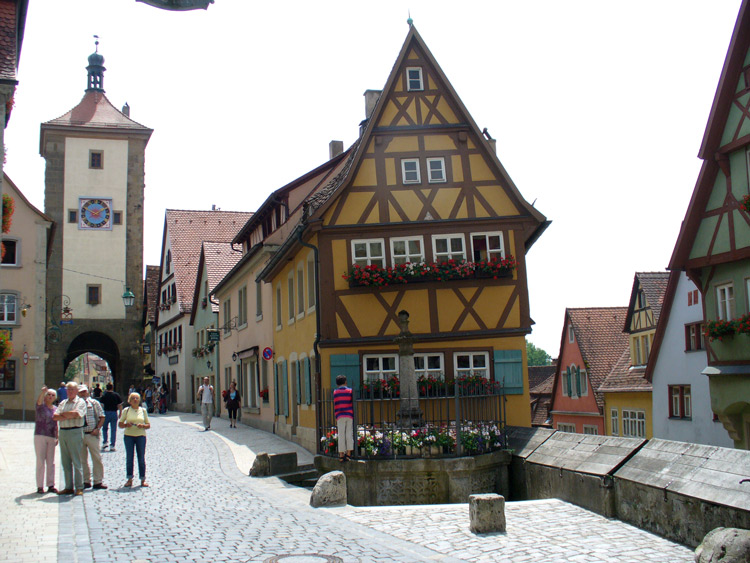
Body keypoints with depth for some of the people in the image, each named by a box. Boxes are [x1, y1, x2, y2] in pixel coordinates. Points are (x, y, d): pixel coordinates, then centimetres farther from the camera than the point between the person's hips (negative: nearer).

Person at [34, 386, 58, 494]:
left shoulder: (55, 409, 12)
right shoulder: (41, 406, -2)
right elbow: (39, 401, -26)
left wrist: (57, 437, 11)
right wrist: (43, 392, -45)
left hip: (51, 437, 5)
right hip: (40, 436, -4)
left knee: (51, 462, 7)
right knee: (40, 461, -3)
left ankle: (51, 485, 13)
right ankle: (40, 486, 2)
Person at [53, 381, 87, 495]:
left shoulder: (81, 402, 1)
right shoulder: (63, 403, 18)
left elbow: (76, 413, -17)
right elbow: (55, 416, 5)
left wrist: (62, 414, -4)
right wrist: (69, 416, -10)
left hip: (75, 432, -6)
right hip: (62, 432, 6)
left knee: (76, 461, -5)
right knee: (65, 461, 7)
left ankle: (79, 488, -1)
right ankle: (68, 487, 13)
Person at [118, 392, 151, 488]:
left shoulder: (143, 410, 9)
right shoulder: (126, 410, 6)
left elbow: (148, 425, 9)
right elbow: (120, 424, 5)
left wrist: (143, 425, -12)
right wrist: (126, 425, -15)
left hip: (141, 435, 0)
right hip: (129, 435, 0)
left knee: (141, 458, 0)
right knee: (129, 457, 0)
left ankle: (143, 480, 6)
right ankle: (129, 479, 7)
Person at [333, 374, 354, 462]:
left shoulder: (335, 392, 7)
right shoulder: (350, 391, 5)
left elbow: (335, 405, 12)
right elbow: (352, 404, 5)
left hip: (340, 416, 0)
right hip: (349, 415, 0)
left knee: (341, 435, 2)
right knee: (349, 434, 4)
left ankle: (341, 455, 1)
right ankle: (349, 453, 0)